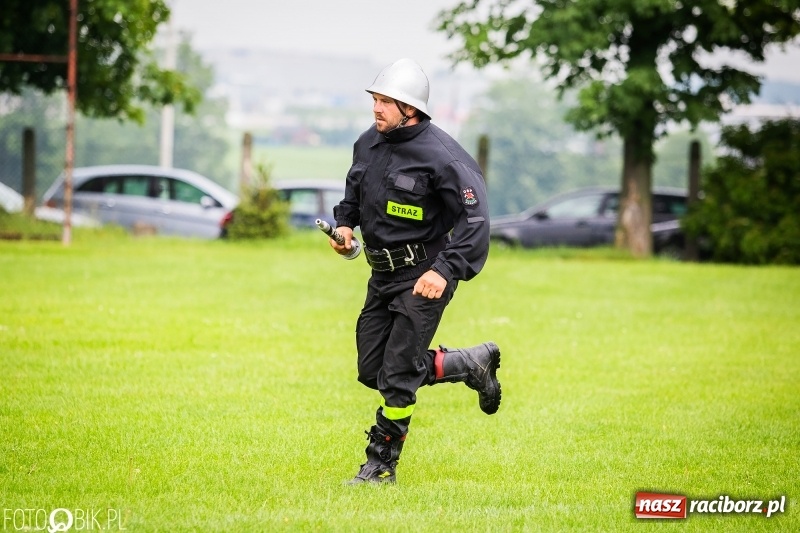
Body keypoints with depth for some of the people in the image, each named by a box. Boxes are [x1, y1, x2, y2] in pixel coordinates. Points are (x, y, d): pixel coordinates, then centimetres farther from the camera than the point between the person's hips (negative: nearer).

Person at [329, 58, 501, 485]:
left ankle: (381, 466, 7)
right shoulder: (368, 144, 3)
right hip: (382, 274, 8)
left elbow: (474, 219, -22)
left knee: (397, 376, -8)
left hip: (424, 277, -8)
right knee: (372, 372, 11)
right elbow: (354, 193, 23)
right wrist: (344, 223, 2)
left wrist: (445, 271, -31)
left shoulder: (441, 156, -20)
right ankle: (471, 364, 27)